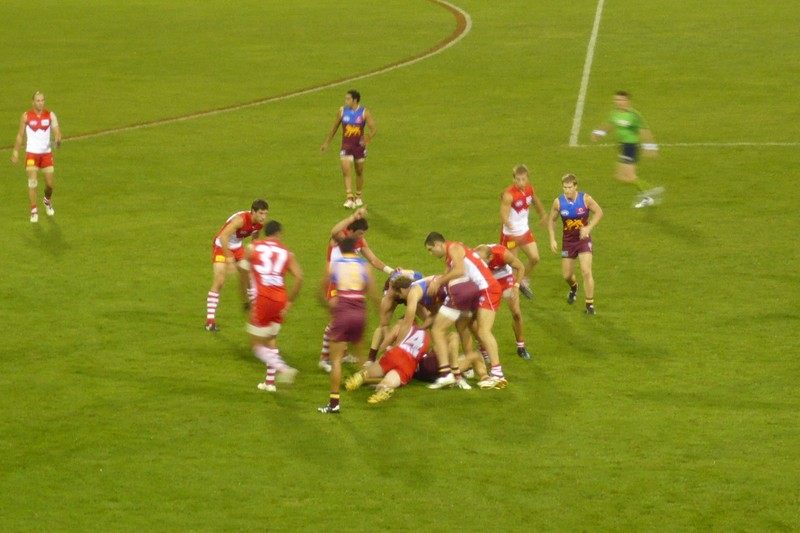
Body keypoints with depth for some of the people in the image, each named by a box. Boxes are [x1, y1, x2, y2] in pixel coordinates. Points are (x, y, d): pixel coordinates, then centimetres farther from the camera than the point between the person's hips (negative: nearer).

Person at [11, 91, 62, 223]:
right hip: (31, 153, -1)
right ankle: (34, 211, -6)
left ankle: (48, 201, 38)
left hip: (46, 153, 2)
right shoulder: (26, 116, -3)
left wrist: (58, 138, -37)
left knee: (50, 184, 5)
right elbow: (20, 135, 5)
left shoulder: (50, 115, -2)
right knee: (33, 182, -14)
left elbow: (56, 130, -14)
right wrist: (15, 152, 2)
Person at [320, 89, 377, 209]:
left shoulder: (364, 112, -8)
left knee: (359, 172, 14)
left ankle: (358, 197, 31)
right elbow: (334, 127, 10)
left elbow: (374, 128, -8)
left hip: (359, 146, 0)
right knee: (346, 171, -14)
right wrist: (326, 143, 13)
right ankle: (350, 198, -18)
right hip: (346, 146, 0)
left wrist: (368, 138, -25)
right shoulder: (342, 111, -1)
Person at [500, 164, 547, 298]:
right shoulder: (509, 194, -27)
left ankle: (524, 282, 27)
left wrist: (543, 215, 28)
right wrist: (513, 232, -46)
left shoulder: (529, 189, -5)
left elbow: (536, 202, 17)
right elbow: (504, 216, -33)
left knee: (534, 257, 4)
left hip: (524, 231, 6)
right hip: (510, 234, -6)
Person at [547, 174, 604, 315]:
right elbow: (552, 220, 5)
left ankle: (590, 303, -3)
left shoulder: (585, 199, -14)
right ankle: (573, 288, 48)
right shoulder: (558, 202, -9)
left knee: (586, 271, -15)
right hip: (568, 241, 2)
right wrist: (552, 240, -3)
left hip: (583, 239, -2)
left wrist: (588, 227, -15)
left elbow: (599, 212, -2)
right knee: (566, 275, 10)